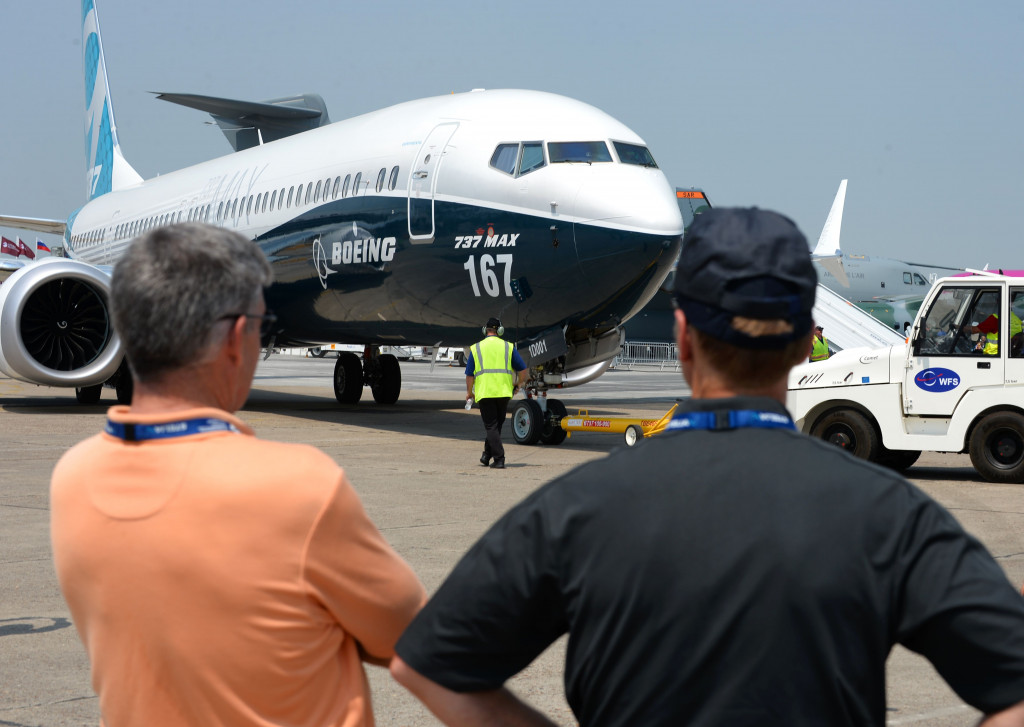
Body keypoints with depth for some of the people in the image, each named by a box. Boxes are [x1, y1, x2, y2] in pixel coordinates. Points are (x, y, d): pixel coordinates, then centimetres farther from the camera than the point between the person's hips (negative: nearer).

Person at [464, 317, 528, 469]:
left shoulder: (476, 348, 6)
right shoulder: (508, 347, 8)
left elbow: (469, 374, 5)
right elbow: (522, 368, 8)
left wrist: (469, 392, 16)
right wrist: (520, 383, 25)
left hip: (484, 392, -1)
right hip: (504, 392, 1)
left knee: (491, 426, 0)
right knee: (497, 424, 17)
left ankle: (499, 460, -7)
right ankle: (487, 455, 19)